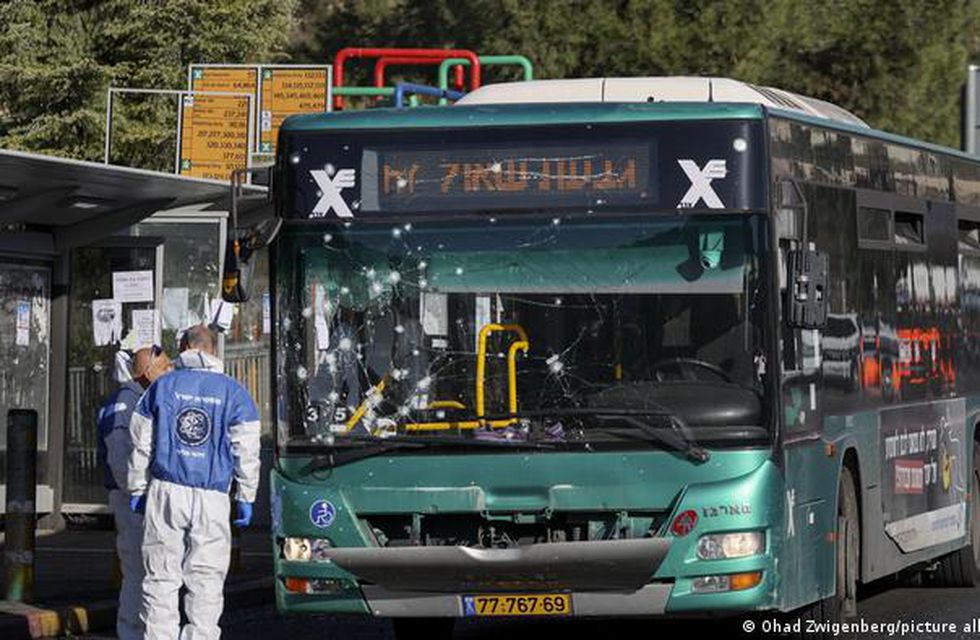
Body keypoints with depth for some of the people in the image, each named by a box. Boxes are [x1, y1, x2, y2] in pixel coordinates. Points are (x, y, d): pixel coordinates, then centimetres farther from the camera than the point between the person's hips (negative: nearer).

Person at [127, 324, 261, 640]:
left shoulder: (163, 387, 5)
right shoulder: (233, 392, 3)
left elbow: (141, 445, 8)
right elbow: (246, 451, 2)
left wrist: (137, 489, 15)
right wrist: (246, 498, 8)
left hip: (166, 492, 1)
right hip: (212, 498, 0)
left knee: (161, 577, 5)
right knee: (206, 580, 4)